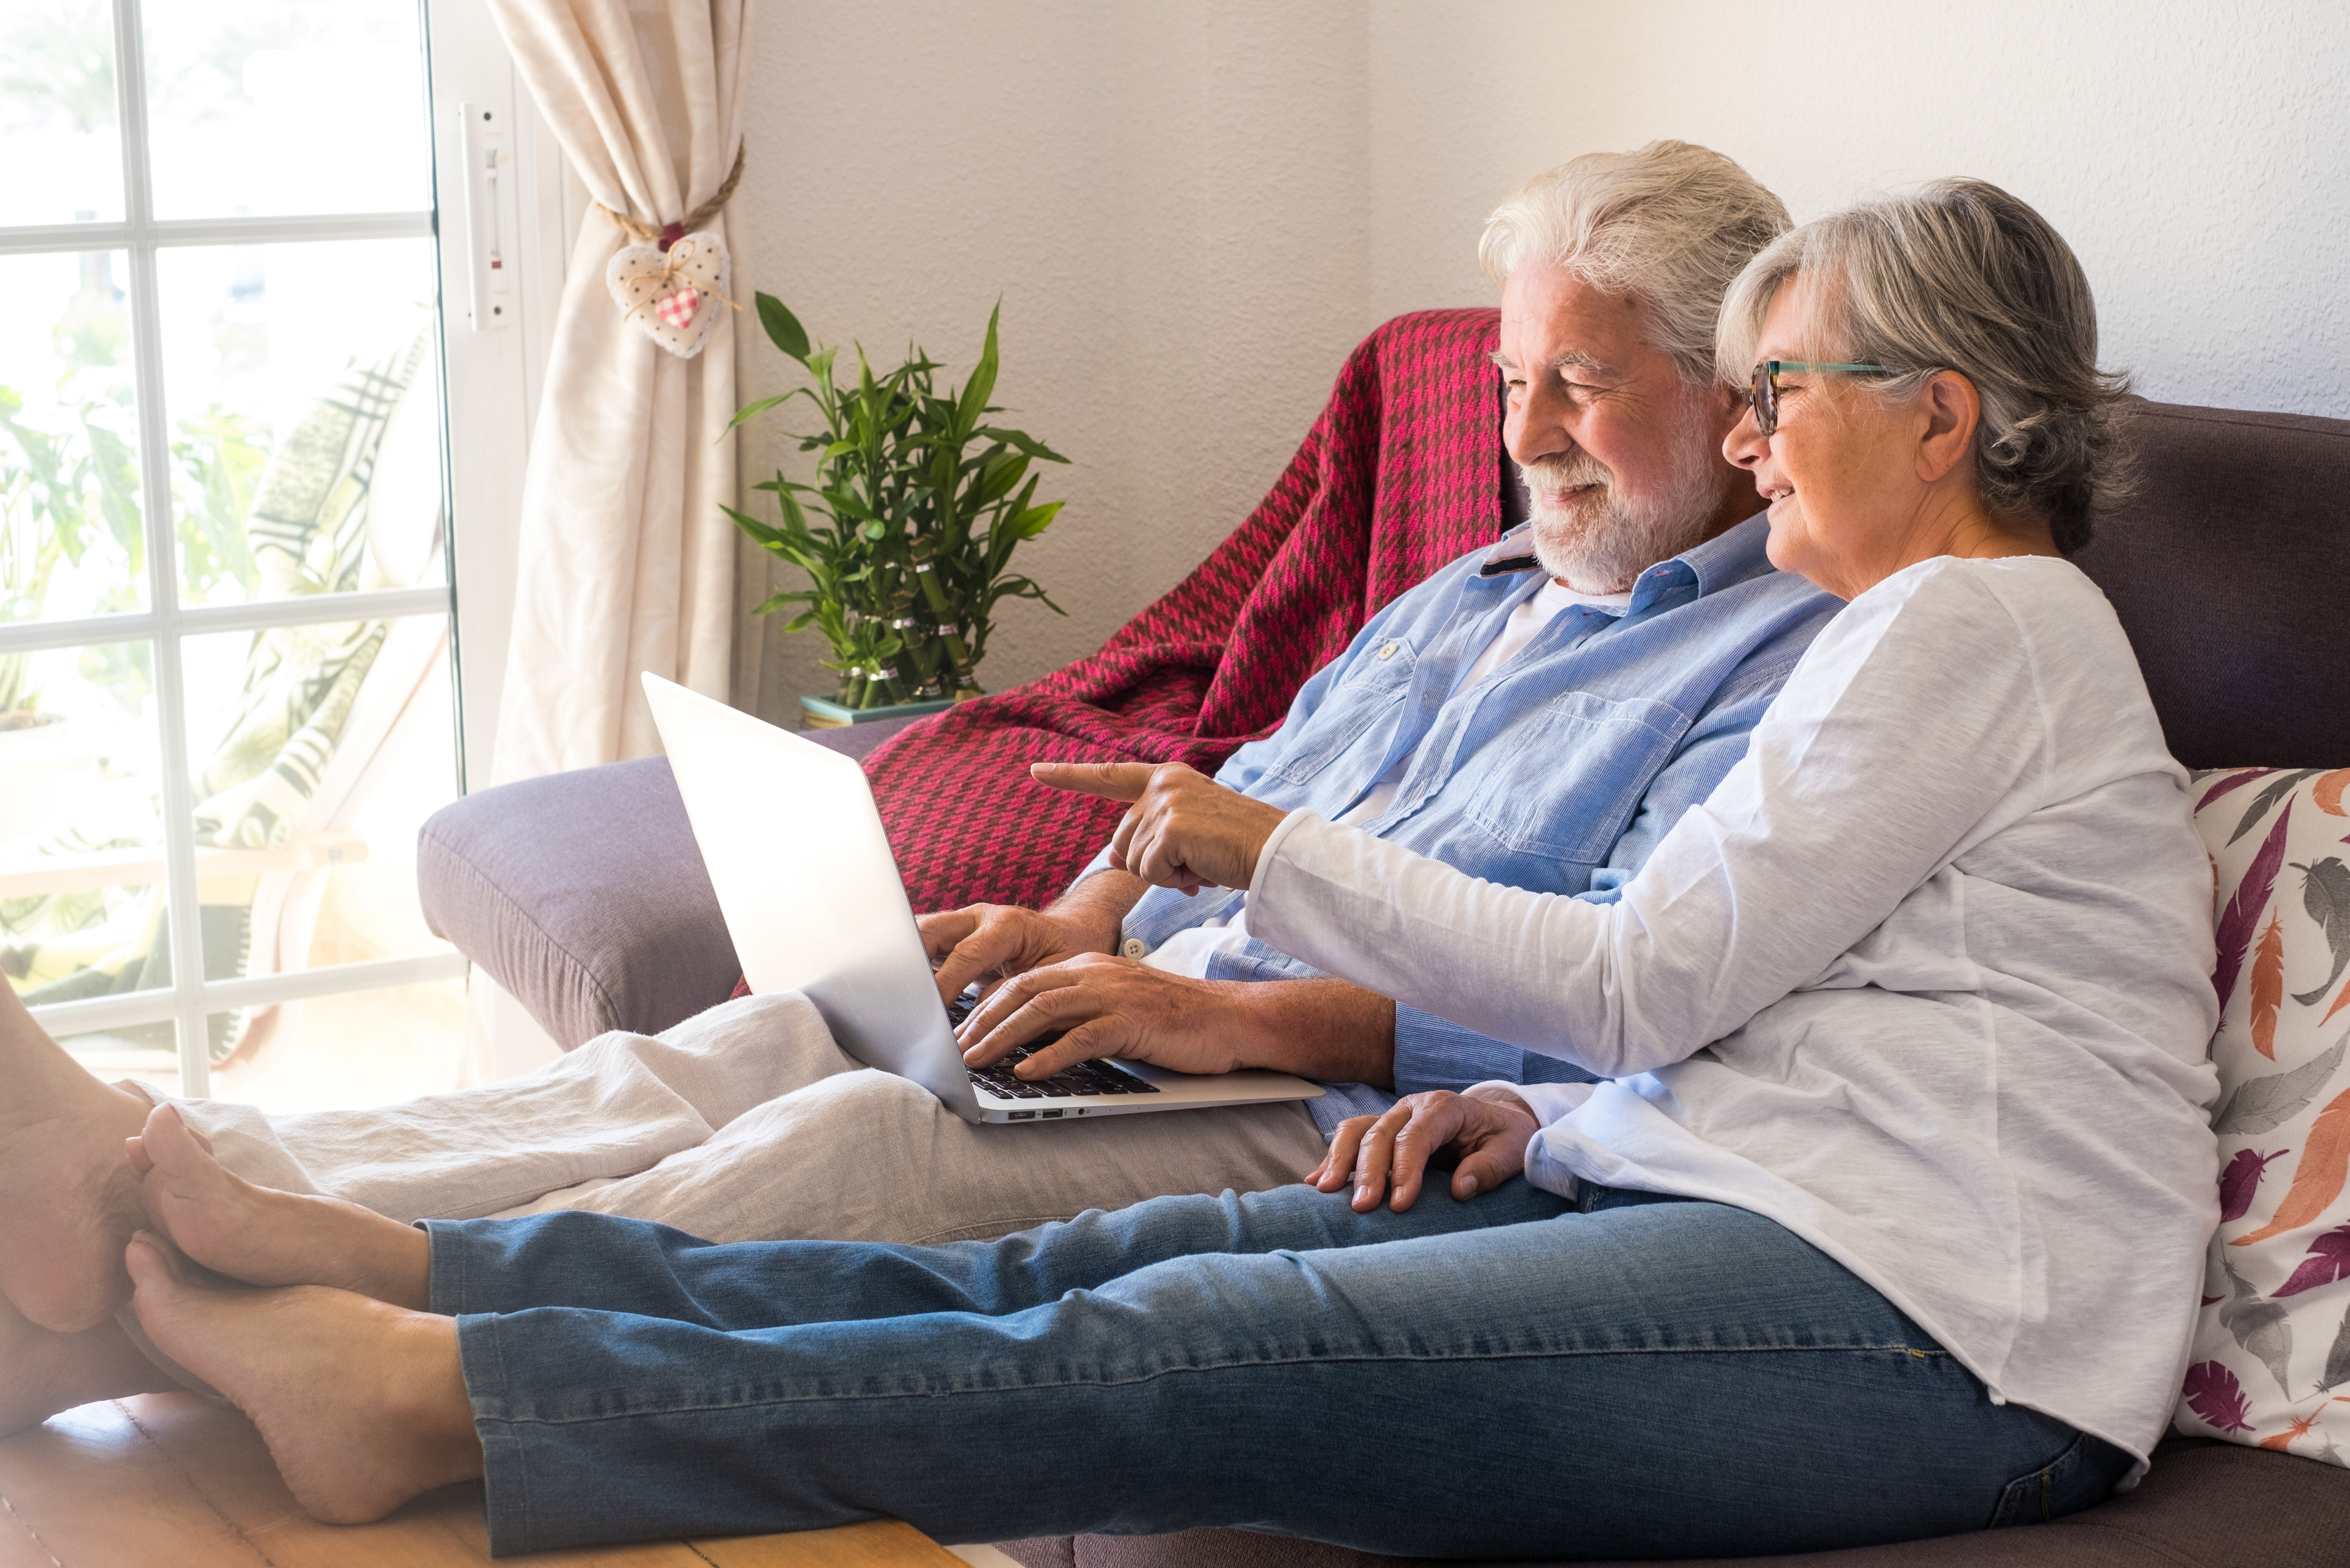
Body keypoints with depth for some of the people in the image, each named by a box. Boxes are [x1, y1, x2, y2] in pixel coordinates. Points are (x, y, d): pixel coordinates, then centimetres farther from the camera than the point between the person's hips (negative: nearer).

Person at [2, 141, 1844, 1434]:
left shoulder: (1792, 657, -2)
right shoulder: (1462, 601, 28)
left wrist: (1220, 1015, -21)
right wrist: (1077, 928, 6)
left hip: (1346, 1113, -8)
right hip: (1170, 1019, 8)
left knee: (871, 1138, -29)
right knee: (742, 1047, -15)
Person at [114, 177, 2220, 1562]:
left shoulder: (1971, 621, -6)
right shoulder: (1965, 631, 26)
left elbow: (1649, 982, -10)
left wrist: (1274, 855, -2)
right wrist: (1531, 1121, 7)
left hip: (1907, 1327, -8)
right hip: (1753, 1203, 8)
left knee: (1161, 1355, -21)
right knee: (1078, 1268, -7)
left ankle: (446, 1392, -23)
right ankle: (396, 1264, -12)